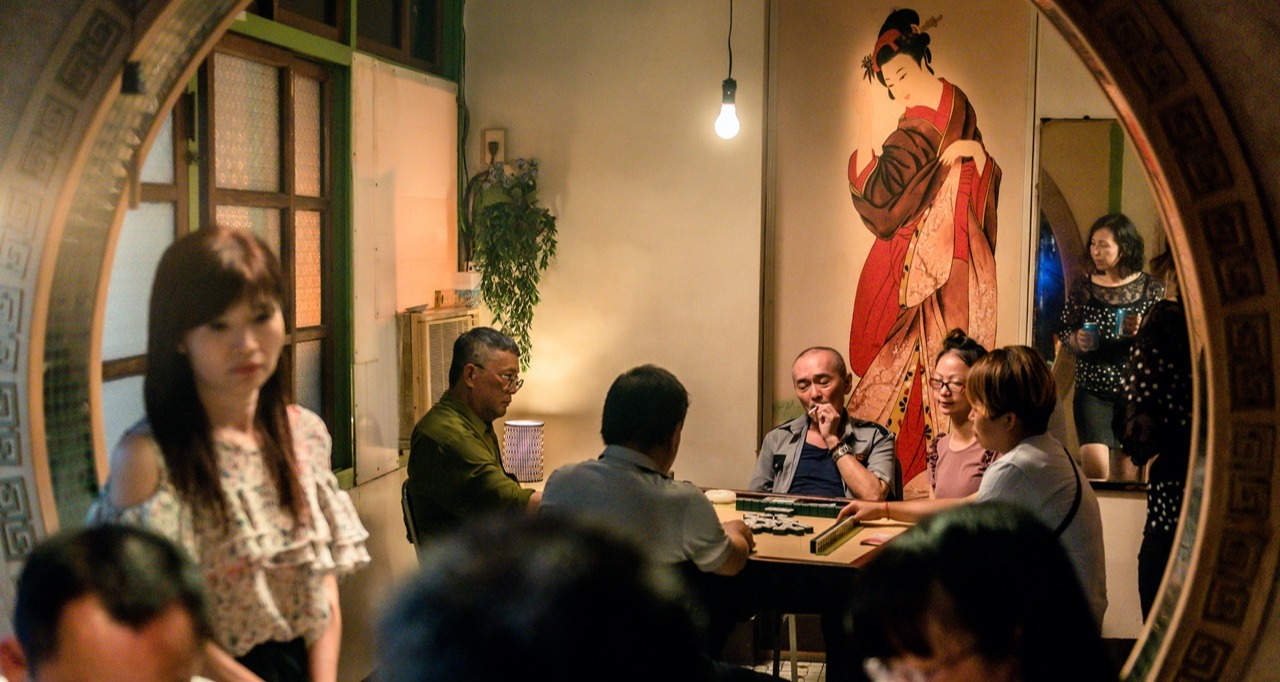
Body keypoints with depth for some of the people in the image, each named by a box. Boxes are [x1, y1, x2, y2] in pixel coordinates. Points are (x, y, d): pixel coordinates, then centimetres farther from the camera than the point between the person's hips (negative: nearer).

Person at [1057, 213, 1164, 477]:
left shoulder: (1150, 289, 2)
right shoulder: (1083, 287, 4)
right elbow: (1063, 331, 12)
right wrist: (1076, 340, -9)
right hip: (1092, 391, 0)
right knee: (1096, 467, -14)